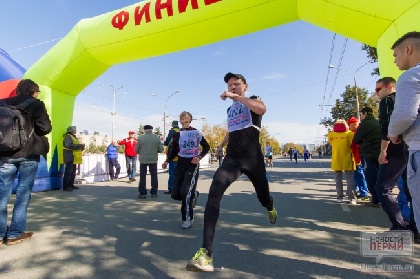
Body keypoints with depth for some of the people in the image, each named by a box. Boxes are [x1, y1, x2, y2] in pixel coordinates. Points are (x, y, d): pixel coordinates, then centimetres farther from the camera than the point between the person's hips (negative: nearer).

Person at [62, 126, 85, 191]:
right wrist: (80, 145, -21)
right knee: (68, 172, -10)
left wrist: (81, 147, 13)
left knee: (73, 172, 12)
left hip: (74, 158, 10)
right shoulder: (68, 137, -9)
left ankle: (71, 185, 18)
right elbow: (69, 145, -25)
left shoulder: (73, 137, 23)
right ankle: (66, 186, -8)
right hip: (70, 157, -10)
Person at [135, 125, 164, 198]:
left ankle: (142, 193, 9)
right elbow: (161, 149, -5)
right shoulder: (156, 138, -3)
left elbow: (136, 150, -3)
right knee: (154, 176, 10)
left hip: (143, 160, -1)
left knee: (142, 176, 8)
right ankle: (154, 193, 13)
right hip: (153, 159, 1)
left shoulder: (140, 138, -6)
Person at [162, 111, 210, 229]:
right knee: (175, 194, -1)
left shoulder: (196, 132, 0)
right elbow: (174, 151, 9)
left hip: (192, 165, -4)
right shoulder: (177, 135, 8)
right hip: (180, 165, 4)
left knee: (185, 191, -18)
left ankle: (188, 218, 1)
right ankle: (193, 194, 30)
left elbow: (206, 147, 5)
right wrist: (167, 161, -8)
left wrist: (199, 157, -11)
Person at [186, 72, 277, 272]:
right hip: (232, 159, 3)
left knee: (263, 196, 14)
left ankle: (270, 207, 57)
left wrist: (235, 97, -21)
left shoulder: (253, 101, 4)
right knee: (214, 192, -24)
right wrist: (221, 146, 44)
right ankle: (206, 252, -30)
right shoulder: (230, 110, 20)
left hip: (253, 159, -3)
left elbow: (262, 109, -23)